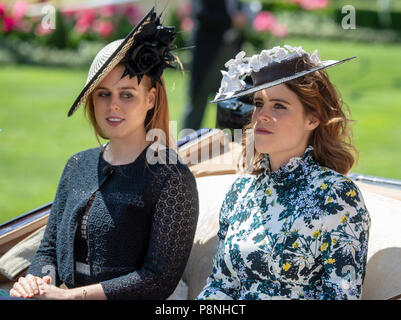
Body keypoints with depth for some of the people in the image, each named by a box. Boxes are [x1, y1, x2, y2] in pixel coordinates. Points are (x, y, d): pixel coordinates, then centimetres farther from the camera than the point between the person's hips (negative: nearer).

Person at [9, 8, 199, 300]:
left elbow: (159, 279, -11)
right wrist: (39, 282, -5)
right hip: (60, 295, 6)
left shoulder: (172, 177, -5)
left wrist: (70, 295, -15)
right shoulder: (78, 166, 14)